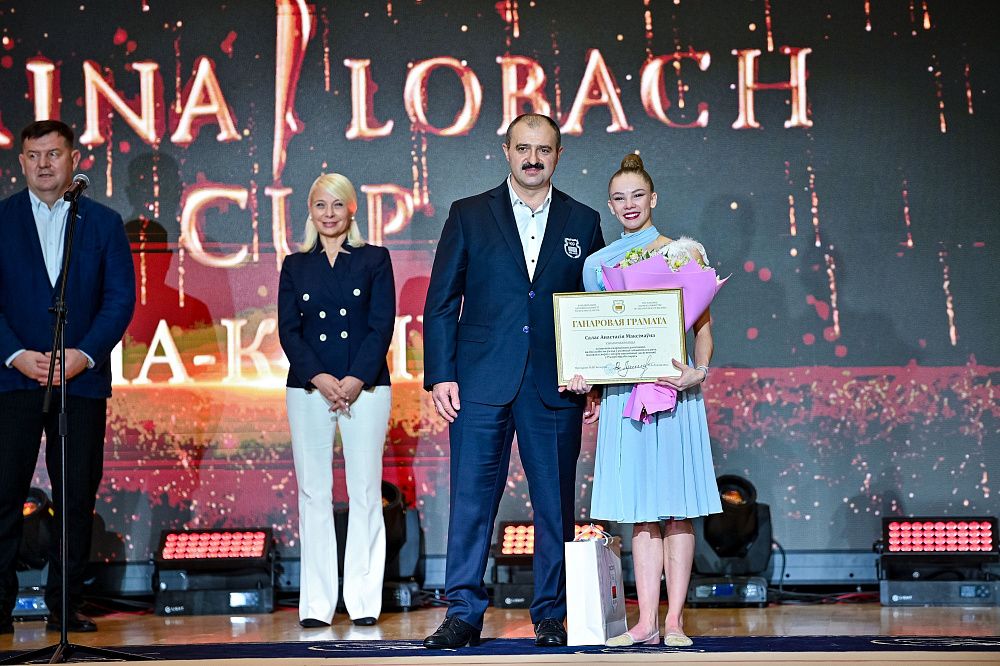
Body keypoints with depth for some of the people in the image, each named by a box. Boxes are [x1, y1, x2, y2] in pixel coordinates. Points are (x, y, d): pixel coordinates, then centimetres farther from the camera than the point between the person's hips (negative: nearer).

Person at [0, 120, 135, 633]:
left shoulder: (104, 222, 9)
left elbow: (121, 297, 3)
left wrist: (85, 354, -10)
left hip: (83, 377, 1)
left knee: (78, 495, 1)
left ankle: (65, 605, 9)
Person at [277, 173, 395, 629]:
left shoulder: (374, 260, 8)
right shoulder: (295, 266, 12)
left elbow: (382, 325, 0)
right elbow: (288, 330, 4)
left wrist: (356, 380, -12)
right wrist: (318, 378, -11)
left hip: (365, 386, -1)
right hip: (308, 388, 1)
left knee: (364, 492, -2)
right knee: (314, 493, 0)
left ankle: (364, 602, 2)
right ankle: (316, 604, 2)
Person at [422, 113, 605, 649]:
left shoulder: (582, 222, 11)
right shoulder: (469, 215, 7)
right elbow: (441, 302, 5)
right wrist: (440, 376, -4)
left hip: (556, 386, 1)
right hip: (481, 383, -1)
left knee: (555, 504, 4)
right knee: (471, 500, -3)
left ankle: (552, 615, 13)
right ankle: (463, 614, 3)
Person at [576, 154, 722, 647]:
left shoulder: (683, 252, 3)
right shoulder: (597, 263, 12)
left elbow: (703, 324, 1)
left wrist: (698, 372, -16)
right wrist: (585, 377, -2)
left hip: (674, 390, -3)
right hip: (623, 392, 3)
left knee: (677, 506, -2)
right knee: (640, 508, 3)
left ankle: (674, 621, 0)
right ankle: (647, 622, 4)